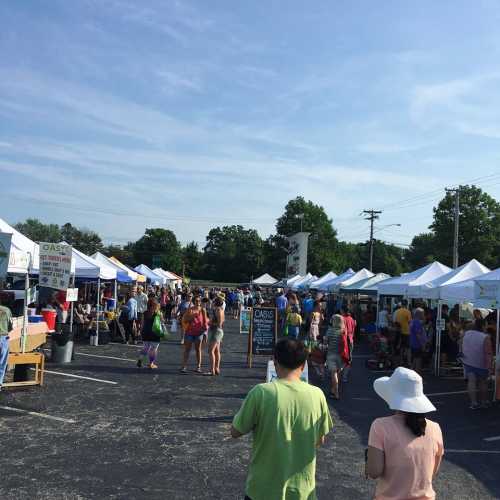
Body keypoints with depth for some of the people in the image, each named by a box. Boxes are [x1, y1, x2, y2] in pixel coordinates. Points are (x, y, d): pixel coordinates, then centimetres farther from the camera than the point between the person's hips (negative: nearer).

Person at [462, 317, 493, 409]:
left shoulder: (466, 334, -3)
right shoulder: (485, 337, -21)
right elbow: (488, 353, -22)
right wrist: (490, 366, -17)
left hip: (468, 362, 3)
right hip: (481, 364, -3)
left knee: (471, 381, 4)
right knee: (483, 382, 15)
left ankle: (473, 403, 0)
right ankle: (484, 402, 27)